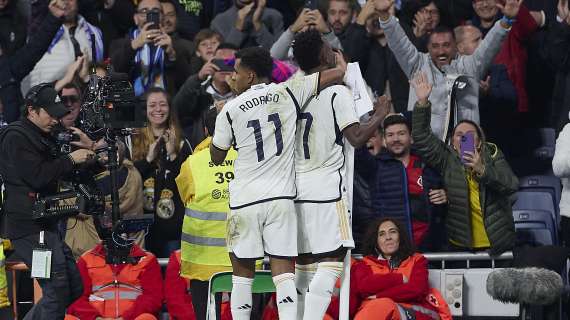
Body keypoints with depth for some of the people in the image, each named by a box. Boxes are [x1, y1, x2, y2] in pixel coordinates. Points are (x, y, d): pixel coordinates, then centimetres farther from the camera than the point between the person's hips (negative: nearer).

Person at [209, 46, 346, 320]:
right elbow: (339, 73, -1)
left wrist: (216, 119, 24)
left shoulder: (231, 110, -3)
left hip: (245, 201, -1)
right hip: (282, 198, 1)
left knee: (243, 272, 11)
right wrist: (340, 61, 23)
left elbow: (216, 158, 10)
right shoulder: (288, 93, -1)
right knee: (284, 273, -1)